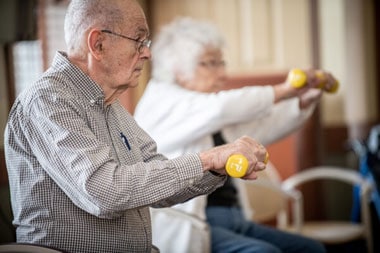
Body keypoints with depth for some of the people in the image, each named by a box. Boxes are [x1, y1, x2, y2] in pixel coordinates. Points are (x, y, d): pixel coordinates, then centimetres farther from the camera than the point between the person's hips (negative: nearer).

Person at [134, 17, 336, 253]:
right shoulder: (163, 102, -8)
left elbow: (257, 128, 17)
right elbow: (220, 107, -25)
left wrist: (304, 101, 2)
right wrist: (282, 91, -16)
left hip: (231, 222, 10)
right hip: (186, 230, -9)